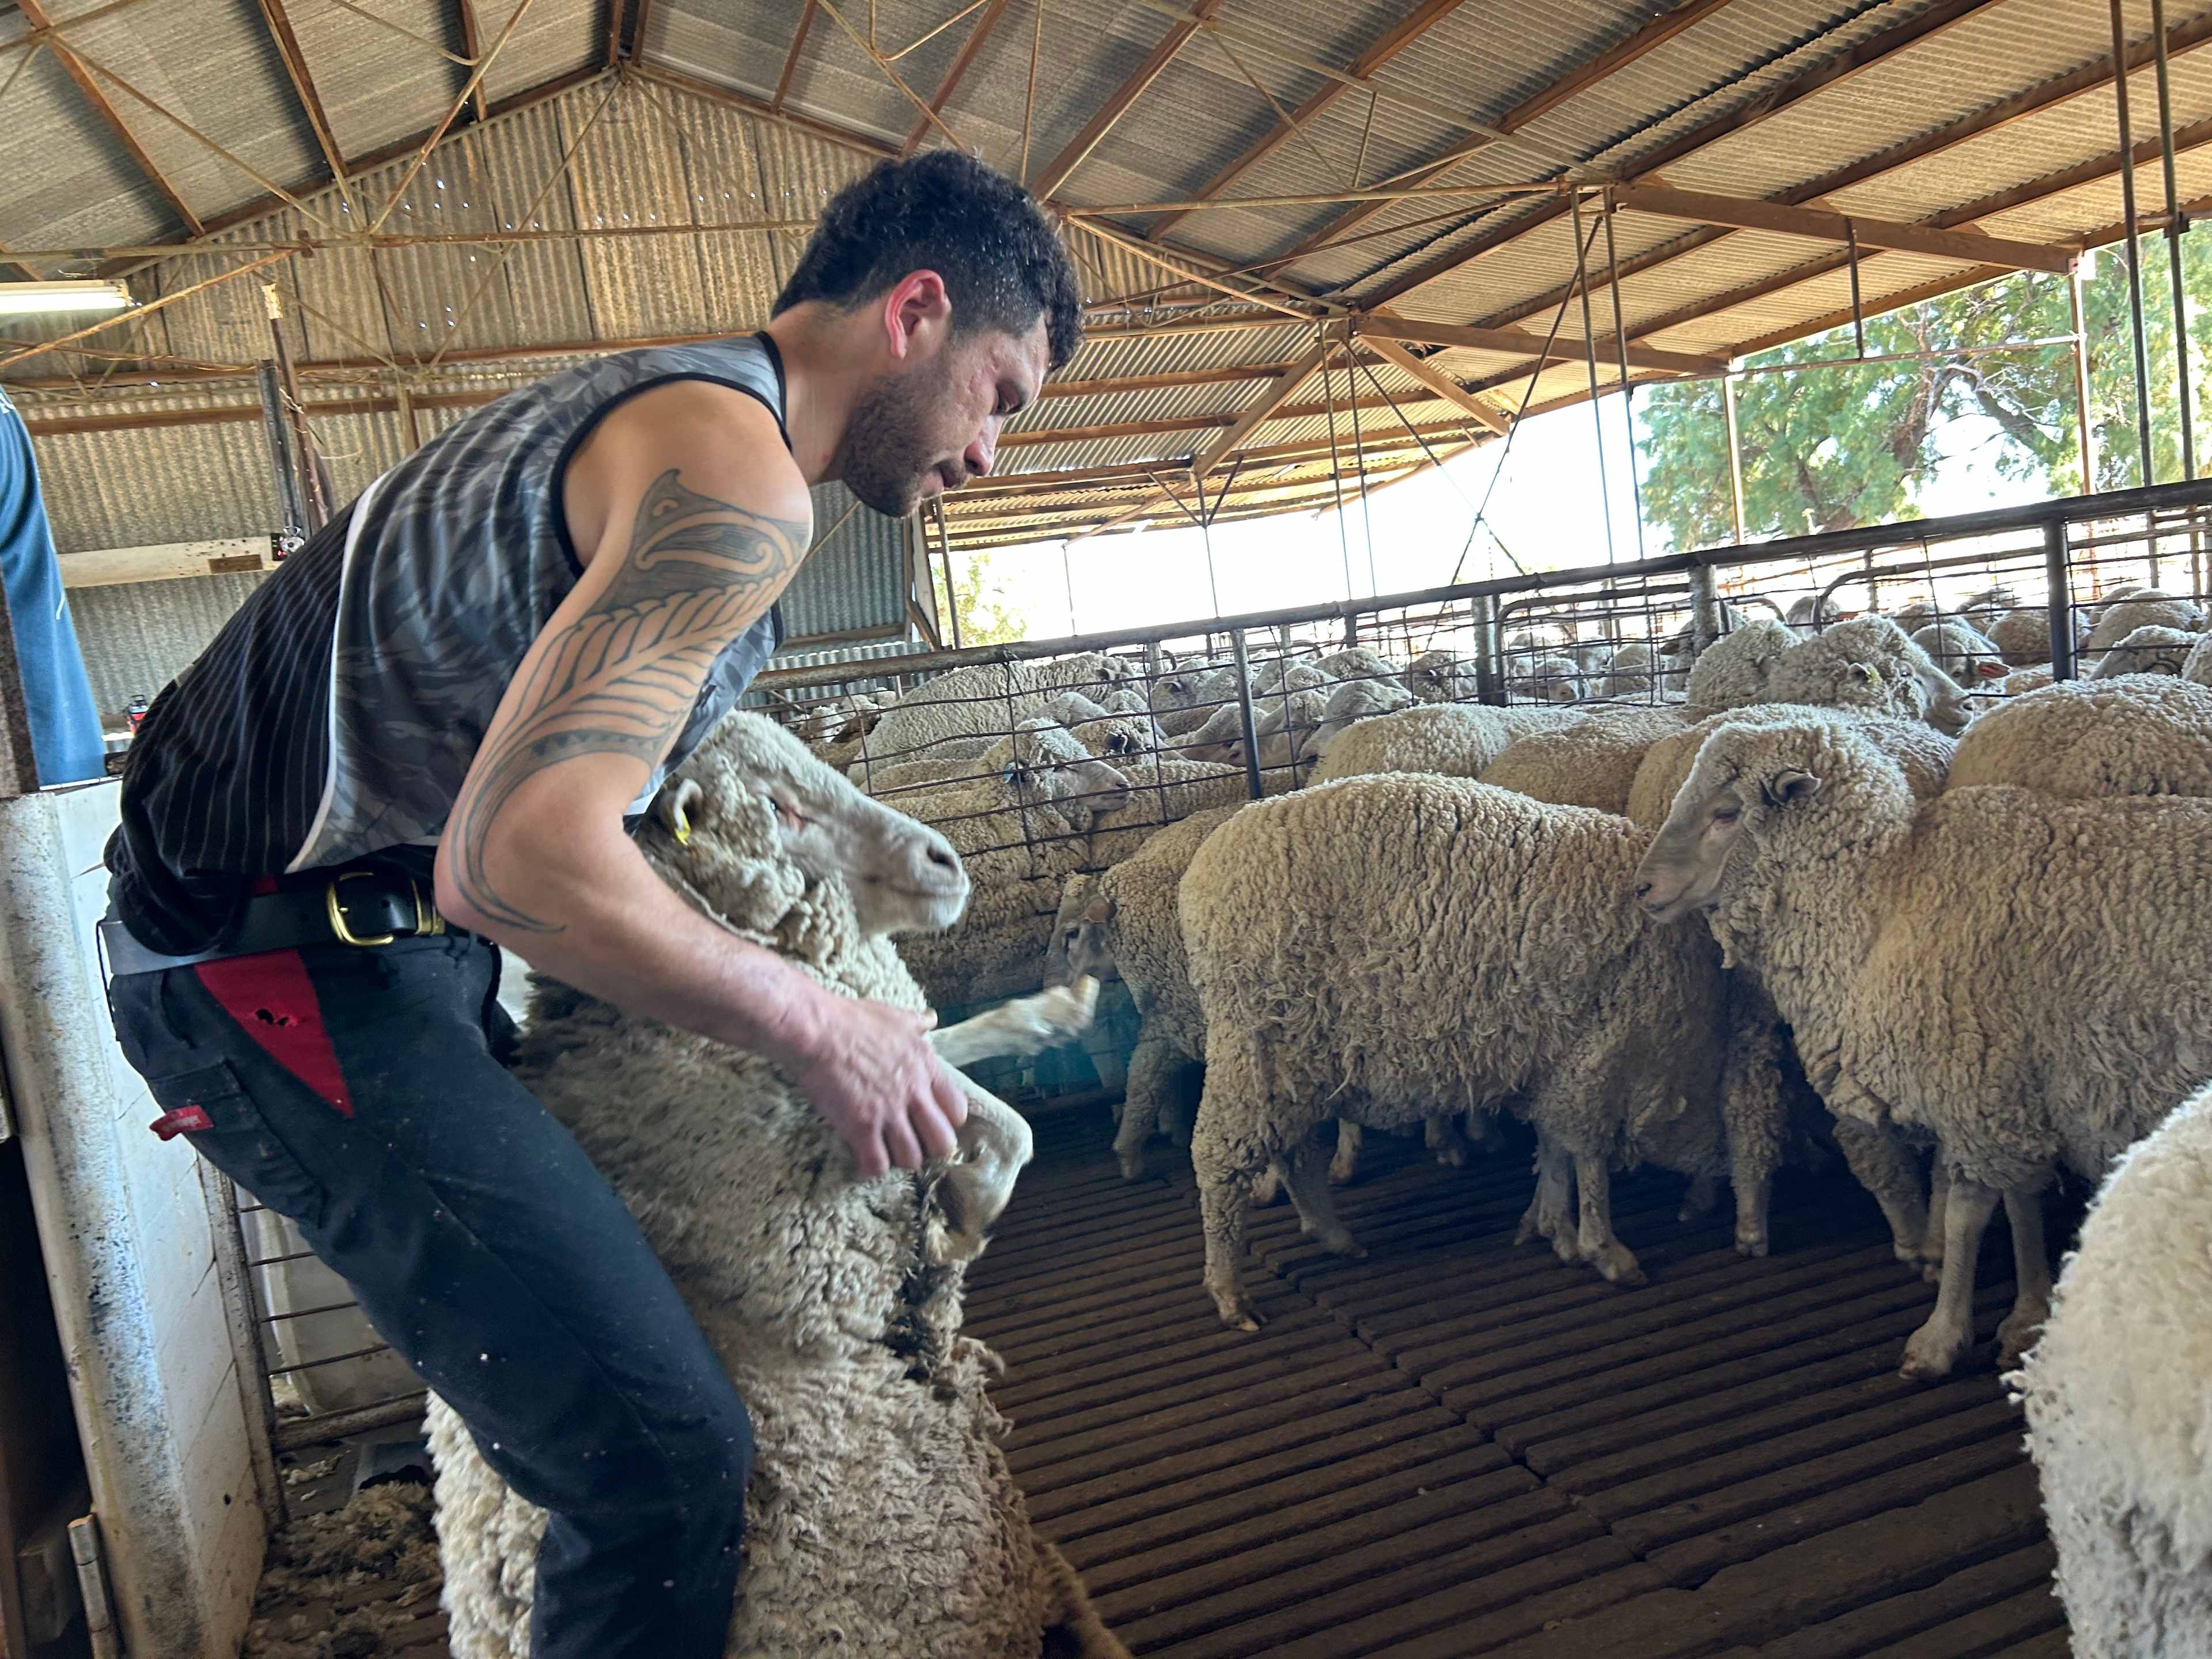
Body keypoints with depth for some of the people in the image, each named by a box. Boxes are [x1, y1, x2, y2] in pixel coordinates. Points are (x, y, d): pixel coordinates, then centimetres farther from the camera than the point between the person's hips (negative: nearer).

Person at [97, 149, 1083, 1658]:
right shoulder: (739, 478, -20)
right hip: (295, 961, -11)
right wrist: (818, 1028, -19)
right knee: (665, 1455, -11)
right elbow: (516, 856, -31)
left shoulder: (658, 404, 13)